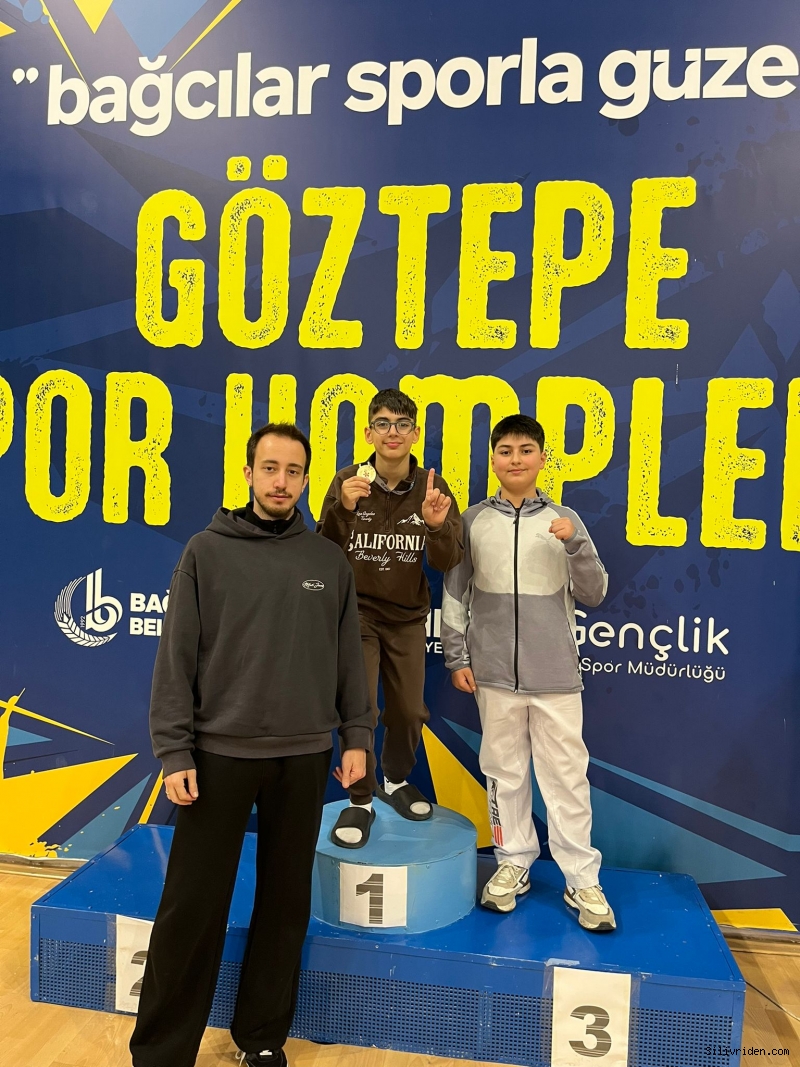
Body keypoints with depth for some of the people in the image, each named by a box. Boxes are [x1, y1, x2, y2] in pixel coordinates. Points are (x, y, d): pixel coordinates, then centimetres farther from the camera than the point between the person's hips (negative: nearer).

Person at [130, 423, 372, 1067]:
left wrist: (357, 735, 4)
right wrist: (174, 750, -8)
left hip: (304, 756, 2)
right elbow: (177, 657, -4)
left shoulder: (329, 561, 4)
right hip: (219, 752, -2)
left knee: (286, 903, 14)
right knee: (191, 907, 6)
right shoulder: (207, 552, -2)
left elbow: (348, 657, 8)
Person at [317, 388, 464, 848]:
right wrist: (342, 509, -34)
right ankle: (360, 802, 19)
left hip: (408, 618, 2)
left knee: (410, 711, 11)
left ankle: (396, 781, 40)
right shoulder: (348, 482, -12)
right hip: (356, 613, -2)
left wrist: (437, 525, -34)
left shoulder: (432, 487, -8)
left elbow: (449, 563, -13)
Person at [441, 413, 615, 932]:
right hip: (493, 670, 1)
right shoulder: (473, 521, 3)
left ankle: (582, 878, 19)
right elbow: (455, 594, 6)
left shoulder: (564, 520, 2)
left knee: (566, 773, 5)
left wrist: (575, 544, -14)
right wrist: (457, 657, 3)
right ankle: (514, 862, 28)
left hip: (555, 672, -1)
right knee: (504, 770, 12)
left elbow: (594, 594, 1)